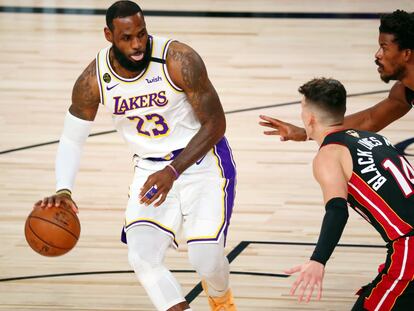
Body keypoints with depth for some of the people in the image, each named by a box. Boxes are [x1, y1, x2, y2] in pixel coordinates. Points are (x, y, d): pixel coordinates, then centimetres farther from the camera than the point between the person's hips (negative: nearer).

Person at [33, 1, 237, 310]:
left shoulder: (180, 60, -23)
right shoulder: (93, 81, -12)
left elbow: (215, 123, -18)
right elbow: (72, 140, 0)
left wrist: (173, 172, -29)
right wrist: (63, 191, -19)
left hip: (202, 159, -3)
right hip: (151, 168, 3)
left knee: (205, 256, -15)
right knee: (142, 257, -18)